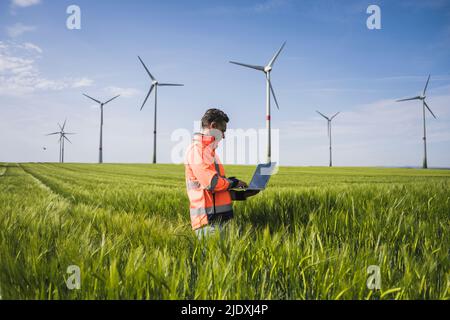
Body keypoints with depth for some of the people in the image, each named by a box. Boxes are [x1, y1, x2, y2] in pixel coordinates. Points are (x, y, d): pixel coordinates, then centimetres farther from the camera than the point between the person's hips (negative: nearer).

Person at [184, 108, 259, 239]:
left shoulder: (208, 150, 21)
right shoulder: (197, 149, -10)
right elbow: (211, 183, -21)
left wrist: (240, 195, 14)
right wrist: (233, 182, -4)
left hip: (220, 218, 9)